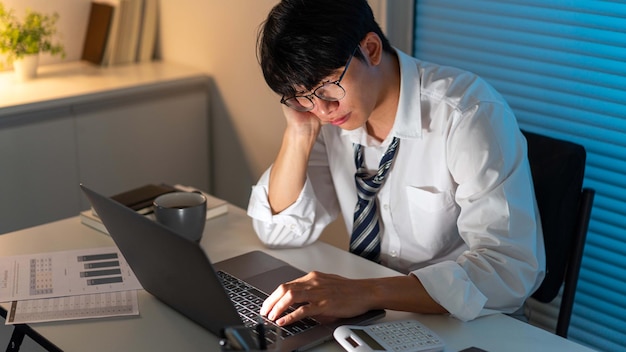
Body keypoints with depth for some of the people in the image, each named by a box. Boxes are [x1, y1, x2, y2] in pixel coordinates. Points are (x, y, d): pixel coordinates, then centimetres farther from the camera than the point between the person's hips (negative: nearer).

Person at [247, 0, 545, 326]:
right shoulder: (331, 110, -5)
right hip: (377, 312, 5)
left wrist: (368, 292, -36)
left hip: (470, 321, -5)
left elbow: (511, 269, -28)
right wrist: (299, 133, -15)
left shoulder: (471, 114, -21)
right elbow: (281, 232, -1)